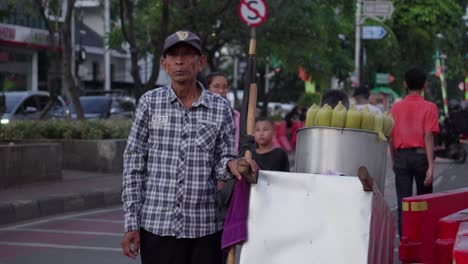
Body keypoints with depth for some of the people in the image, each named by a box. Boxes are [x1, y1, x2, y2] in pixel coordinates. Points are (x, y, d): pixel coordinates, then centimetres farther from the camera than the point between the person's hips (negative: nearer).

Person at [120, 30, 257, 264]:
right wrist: (131, 224, -2)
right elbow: (134, 165, 3)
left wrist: (230, 165, -18)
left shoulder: (220, 108, 5)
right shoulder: (150, 103, 3)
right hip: (157, 226, -1)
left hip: (204, 227, 1)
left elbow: (221, 163, 8)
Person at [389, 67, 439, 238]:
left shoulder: (397, 107, 3)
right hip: (420, 155, -1)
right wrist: (431, 166, -14)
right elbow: (428, 137, -12)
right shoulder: (429, 107, -5)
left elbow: (391, 136, 5)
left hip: (401, 156, 1)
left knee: (403, 203, 0)